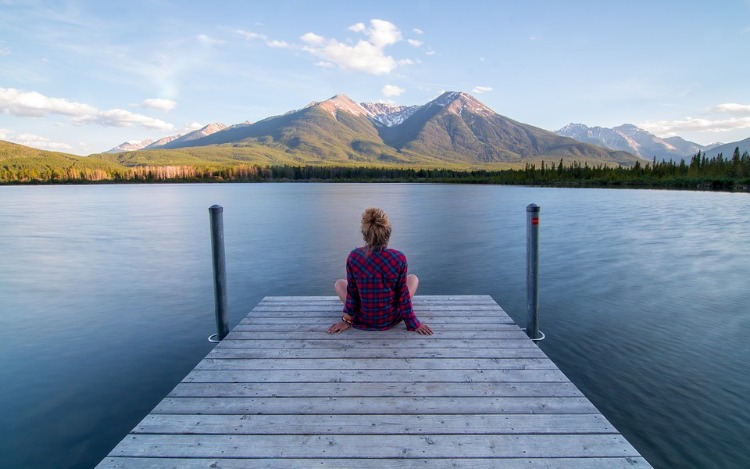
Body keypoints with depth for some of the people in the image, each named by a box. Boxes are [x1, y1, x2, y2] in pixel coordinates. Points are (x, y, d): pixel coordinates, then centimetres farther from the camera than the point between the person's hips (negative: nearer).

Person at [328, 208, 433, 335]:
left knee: (339, 283, 26)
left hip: (362, 321, 0)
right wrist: (413, 323, 3)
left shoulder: (354, 257, -19)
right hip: (391, 319, 0)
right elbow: (403, 294, -11)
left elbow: (352, 292, -8)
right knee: (413, 278, 23)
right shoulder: (399, 258, -21)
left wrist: (347, 320, 7)